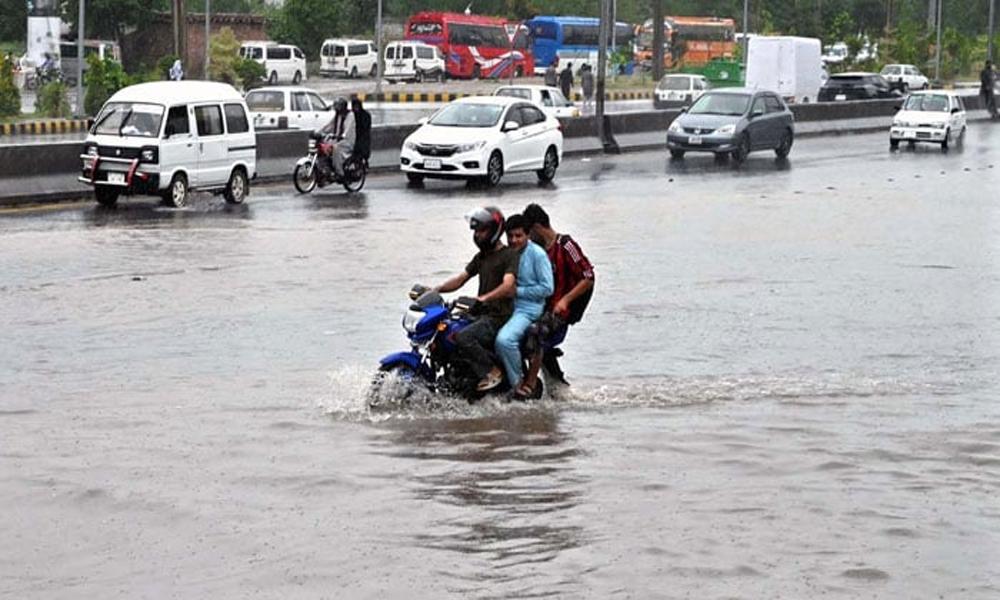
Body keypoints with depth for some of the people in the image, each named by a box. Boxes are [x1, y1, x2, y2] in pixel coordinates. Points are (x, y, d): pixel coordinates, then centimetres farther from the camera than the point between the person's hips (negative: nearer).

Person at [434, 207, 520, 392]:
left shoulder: (509, 255, -9)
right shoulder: (481, 256, 19)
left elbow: (508, 285, -25)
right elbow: (461, 279, 17)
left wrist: (484, 297, -41)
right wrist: (437, 289, 0)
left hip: (499, 317, -9)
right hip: (480, 314, 9)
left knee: (463, 338, -30)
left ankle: (492, 372, -15)